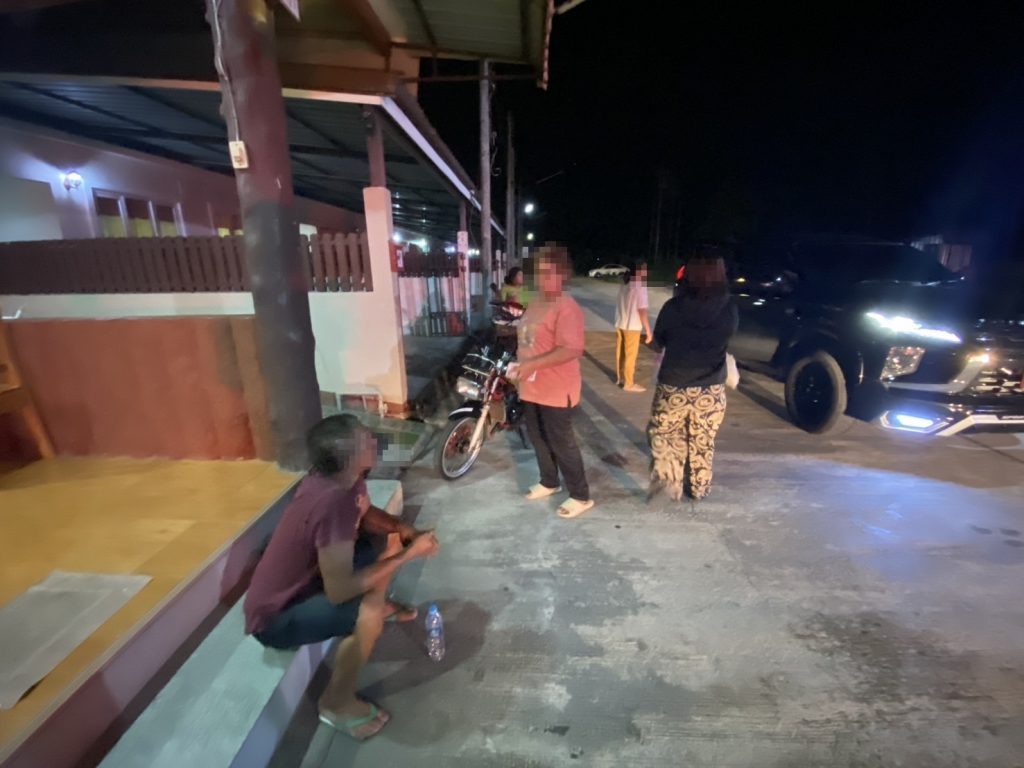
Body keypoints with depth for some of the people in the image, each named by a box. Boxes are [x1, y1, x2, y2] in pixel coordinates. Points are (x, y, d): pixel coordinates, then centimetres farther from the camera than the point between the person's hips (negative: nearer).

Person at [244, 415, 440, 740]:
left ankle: (380, 607, 30)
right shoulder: (333, 502, -37)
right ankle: (336, 703, -3)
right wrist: (408, 555, -27)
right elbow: (339, 591, -34)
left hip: (306, 575, 8)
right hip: (275, 617, -8)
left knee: (388, 540, 5)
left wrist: (410, 532, -9)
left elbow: (367, 514, 8)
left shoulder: (343, 478, -12)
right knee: (369, 611, -30)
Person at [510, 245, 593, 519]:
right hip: (532, 387, 9)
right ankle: (549, 482, 42)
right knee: (538, 437, 20)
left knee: (561, 443, 1)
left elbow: (572, 350, -28)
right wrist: (520, 366, 6)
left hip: (556, 390, -9)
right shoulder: (536, 300, 10)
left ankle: (581, 496, 20)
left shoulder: (567, 308, -19)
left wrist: (532, 364, -28)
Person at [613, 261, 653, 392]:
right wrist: (648, 330, -13)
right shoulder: (640, 287, -16)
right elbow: (642, 311, -18)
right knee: (630, 355, 3)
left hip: (620, 324, 7)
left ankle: (620, 377, 31)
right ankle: (629, 384, 12)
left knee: (620, 352, 17)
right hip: (632, 326, -7)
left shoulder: (624, 285, 5)